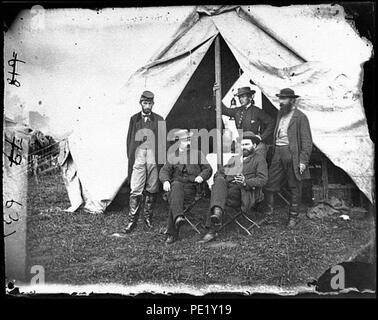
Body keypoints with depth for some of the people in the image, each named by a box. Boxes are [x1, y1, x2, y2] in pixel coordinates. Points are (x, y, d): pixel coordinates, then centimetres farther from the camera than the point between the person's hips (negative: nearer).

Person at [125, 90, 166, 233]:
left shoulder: (159, 119, 10)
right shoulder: (134, 119, 13)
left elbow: (163, 141, 8)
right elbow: (129, 139, 13)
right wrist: (130, 156, 4)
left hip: (153, 156, 0)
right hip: (138, 155, 0)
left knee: (152, 189, 5)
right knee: (135, 190, -5)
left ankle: (148, 216, 18)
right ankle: (132, 220, 0)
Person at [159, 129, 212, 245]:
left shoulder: (197, 154, 18)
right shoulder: (172, 155, 18)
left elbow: (208, 169, 17)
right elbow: (164, 171, 8)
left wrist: (201, 176, -5)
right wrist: (165, 181, -15)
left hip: (191, 186, -1)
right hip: (176, 183, 1)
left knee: (174, 200, -30)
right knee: (176, 186, -37)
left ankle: (172, 234, -29)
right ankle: (178, 217, -56)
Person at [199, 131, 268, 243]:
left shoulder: (259, 159, 15)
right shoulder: (234, 159, 33)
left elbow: (262, 180, 0)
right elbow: (219, 173, 23)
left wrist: (246, 182, -18)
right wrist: (220, 180, -1)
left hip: (246, 193, -5)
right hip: (227, 187, 5)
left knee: (216, 193, -30)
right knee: (219, 181, -30)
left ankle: (212, 230, -36)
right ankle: (217, 212, -46)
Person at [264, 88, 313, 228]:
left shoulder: (300, 117, -6)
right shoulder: (280, 114, 16)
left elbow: (307, 142, -9)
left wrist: (303, 160, -14)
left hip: (292, 154, -6)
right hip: (278, 153, 6)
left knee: (294, 188, 5)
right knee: (269, 184, 4)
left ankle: (293, 217, 19)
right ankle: (269, 214, 18)